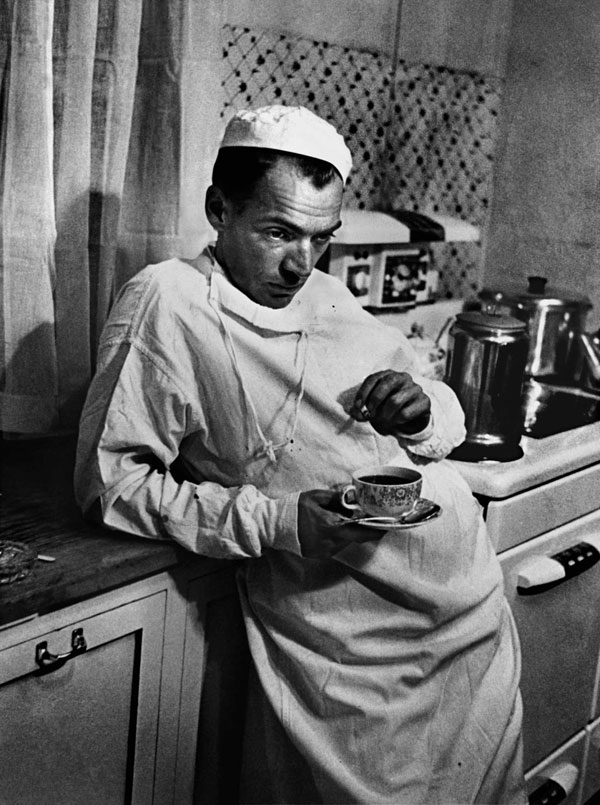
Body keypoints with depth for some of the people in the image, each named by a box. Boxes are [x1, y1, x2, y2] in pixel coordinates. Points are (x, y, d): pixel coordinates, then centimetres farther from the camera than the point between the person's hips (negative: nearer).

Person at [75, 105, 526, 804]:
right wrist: (277, 523, -21)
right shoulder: (167, 302, -10)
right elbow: (109, 479, -12)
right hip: (346, 640, -6)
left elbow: (449, 418, 19)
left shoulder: (328, 296, 11)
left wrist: (424, 412, -7)